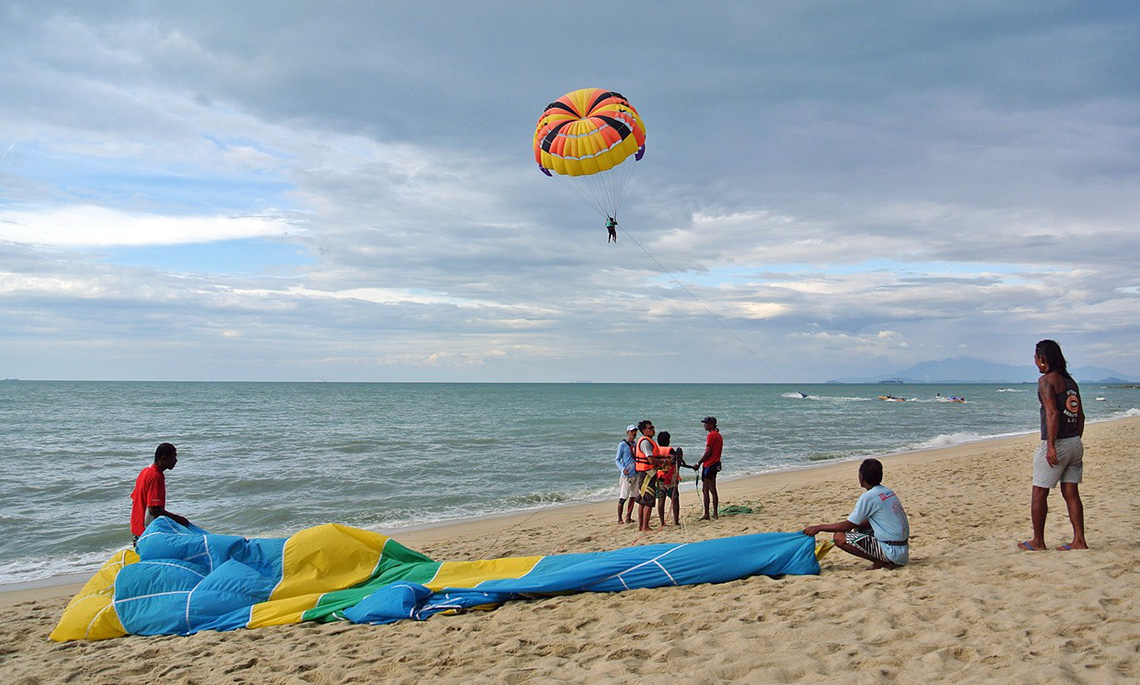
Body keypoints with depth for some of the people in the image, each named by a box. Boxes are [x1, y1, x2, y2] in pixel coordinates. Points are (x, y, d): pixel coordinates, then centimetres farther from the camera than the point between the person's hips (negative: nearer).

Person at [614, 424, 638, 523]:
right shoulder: (622, 445, -5)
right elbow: (616, 459, -7)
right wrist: (622, 469, -23)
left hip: (636, 474, 7)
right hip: (626, 475, -7)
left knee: (633, 497, 8)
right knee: (623, 497, -6)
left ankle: (628, 517, 15)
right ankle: (619, 519, 0)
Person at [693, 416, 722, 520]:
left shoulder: (711, 435, -14)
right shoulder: (718, 435, 15)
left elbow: (708, 452, -17)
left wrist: (698, 463, -12)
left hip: (709, 465, -9)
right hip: (716, 464, 9)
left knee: (705, 490, -6)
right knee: (713, 490, 12)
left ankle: (706, 514, -7)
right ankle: (715, 514, 13)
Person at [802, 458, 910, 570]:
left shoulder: (868, 497, -15)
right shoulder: (888, 491, 11)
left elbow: (848, 525, -11)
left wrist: (818, 528, -4)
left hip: (892, 551, -9)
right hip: (904, 548, 9)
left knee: (839, 538, -13)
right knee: (858, 529, 25)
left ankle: (883, 562, -8)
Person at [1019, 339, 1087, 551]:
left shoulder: (1047, 380, -11)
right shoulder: (1070, 381, 14)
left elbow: (1052, 414, -20)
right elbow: (1081, 416, 15)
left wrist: (1051, 446, -22)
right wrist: (1076, 442, 21)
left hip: (1056, 444, -8)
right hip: (1075, 443, 8)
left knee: (1039, 494, 3)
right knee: (1071, 494, 10)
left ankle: (1038, 542, 9)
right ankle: (1079, 541, 8)